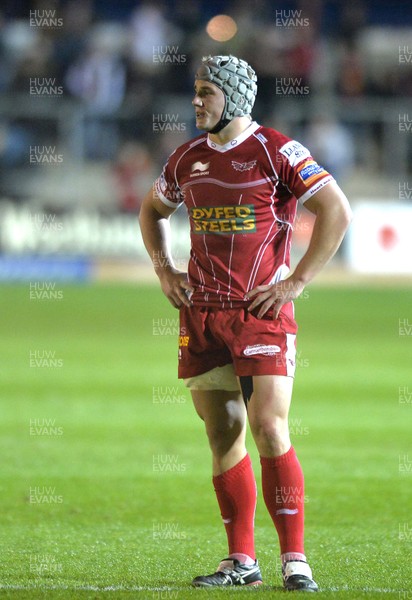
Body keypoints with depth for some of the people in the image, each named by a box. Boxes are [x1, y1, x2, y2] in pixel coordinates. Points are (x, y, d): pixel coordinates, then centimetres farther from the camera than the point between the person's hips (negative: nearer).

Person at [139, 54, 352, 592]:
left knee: (269, 429, -13)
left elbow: (336, 211, -9)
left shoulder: (276, 152, -7)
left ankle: (295, 559, -9)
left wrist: (297, 282, -11)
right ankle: (241, 561, 12)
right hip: (202, 313, 6)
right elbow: (152, 209, 30)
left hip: (261, 311, -5)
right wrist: (164, 270, 15)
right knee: (222, 435, 6)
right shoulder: (188, 158, 11)